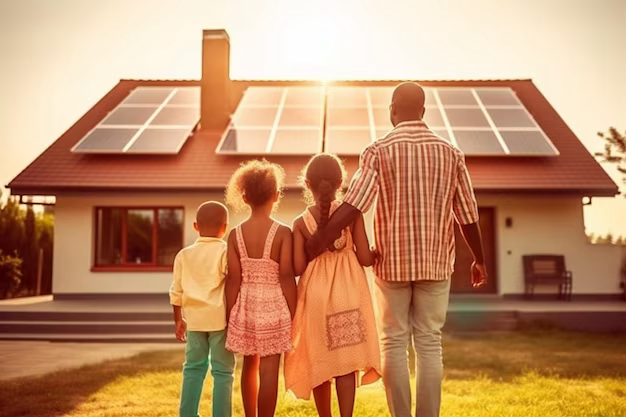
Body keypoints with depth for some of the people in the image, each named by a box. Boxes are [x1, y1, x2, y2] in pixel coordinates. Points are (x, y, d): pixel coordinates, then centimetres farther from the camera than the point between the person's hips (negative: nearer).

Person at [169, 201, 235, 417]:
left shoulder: (184, 255, 7)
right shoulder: (226, 252, -6)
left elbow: (176, 291, 10)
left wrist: (178, 319, 20)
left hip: (194, 318, 4)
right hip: (220, 318, -4)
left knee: (193, 367, 15)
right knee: (223, 371, 3)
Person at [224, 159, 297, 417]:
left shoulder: (235, 234, -2)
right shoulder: (282, 232, -9)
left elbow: (233, 279, -2)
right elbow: (286, 276, -11)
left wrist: (230, 315, 6)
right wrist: (294, 314, -3)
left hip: (246, 305, 4)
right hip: (273, 306, -3)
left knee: (250, 366, 19)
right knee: (268, 370, 0)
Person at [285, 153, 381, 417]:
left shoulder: (301, 223, -4)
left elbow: (298, 268, -8)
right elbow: (365, 258, -8)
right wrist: (377, 253, 14)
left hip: (315, 294, 1)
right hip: (348, 292, -1)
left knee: (319, 360, 13)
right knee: (346, 361, 3)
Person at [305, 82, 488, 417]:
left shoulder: (379, 151, -6)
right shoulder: (450, 152, 3)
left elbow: (354, 204, -19)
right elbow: (467, 214, 6)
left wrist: (320, 241, -18)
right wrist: (479, 259, 17)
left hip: (393, 263, -2)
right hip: (435, 263, 2)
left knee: (394, 344, 7)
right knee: (430, 344, 8)